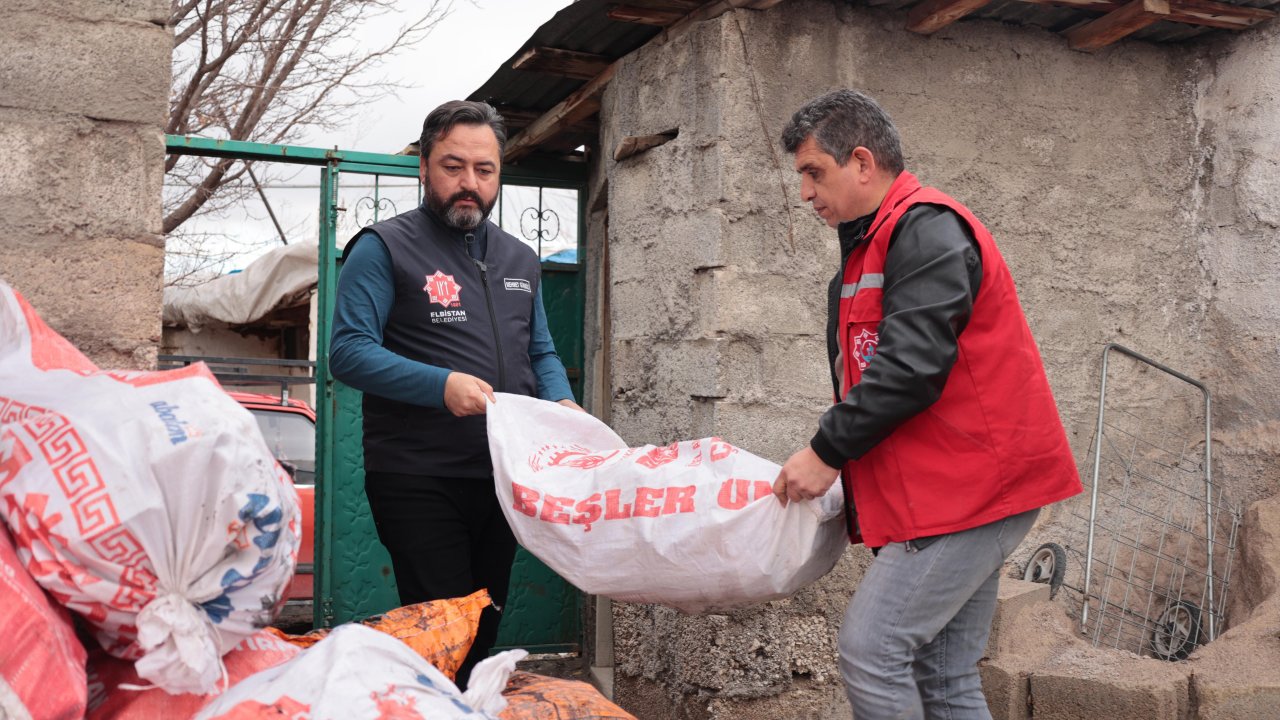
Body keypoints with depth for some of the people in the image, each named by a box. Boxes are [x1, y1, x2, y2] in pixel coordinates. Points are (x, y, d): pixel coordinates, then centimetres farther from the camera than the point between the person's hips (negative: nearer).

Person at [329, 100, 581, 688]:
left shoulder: (520, 260, 16)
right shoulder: (385, 248, -3)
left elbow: (541, 353, 21)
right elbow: (349, 352, -12)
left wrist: (562, 403, -1)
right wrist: (441, 385, -25)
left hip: (503, 478, 6)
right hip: (418, 480, -6)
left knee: (484, 632, 15)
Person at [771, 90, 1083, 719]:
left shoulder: (926, 229, -12)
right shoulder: (867, 247, 20)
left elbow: (912, 367, -22)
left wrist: (826, 451, -15)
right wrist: (832, 457, 9)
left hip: (969, 485, -10)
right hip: (966, 490, 10)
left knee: (871, 649, -13)